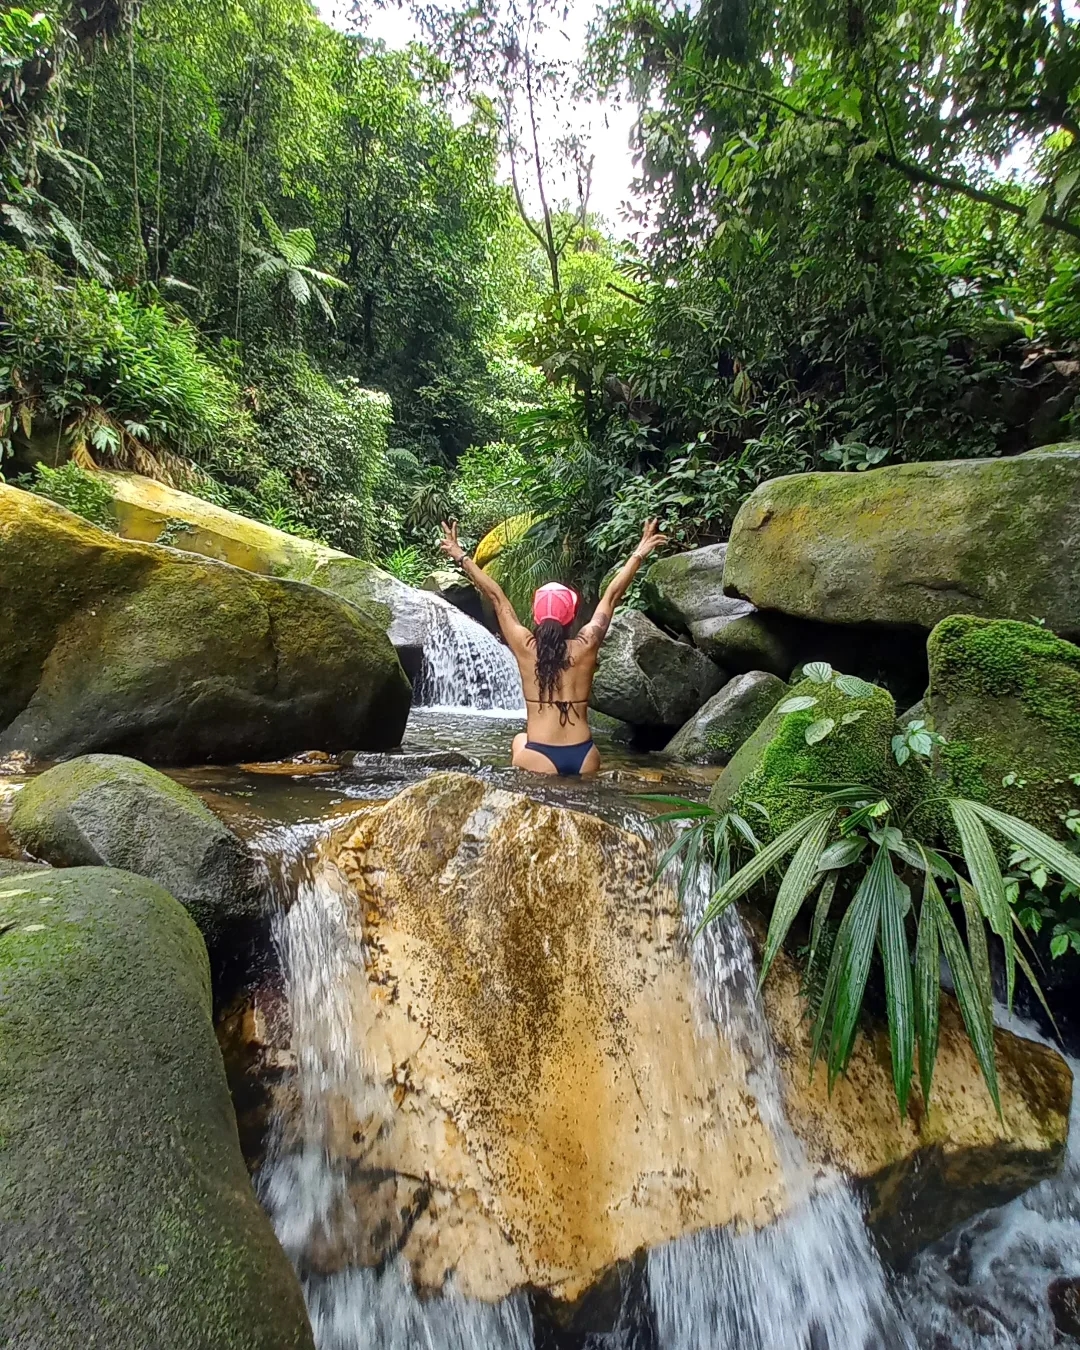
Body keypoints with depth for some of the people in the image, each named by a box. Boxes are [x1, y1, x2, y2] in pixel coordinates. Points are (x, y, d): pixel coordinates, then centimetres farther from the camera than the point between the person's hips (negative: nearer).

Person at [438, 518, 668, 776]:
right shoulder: (586, 647, -2)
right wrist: (639, 554, 16)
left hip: (539, 759, -1)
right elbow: (612, 595, 7)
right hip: (585, 759, 1)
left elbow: (496, 597, 4)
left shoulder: (525, 648, -4)